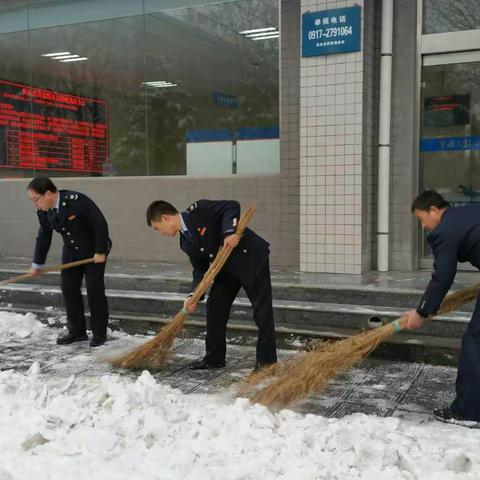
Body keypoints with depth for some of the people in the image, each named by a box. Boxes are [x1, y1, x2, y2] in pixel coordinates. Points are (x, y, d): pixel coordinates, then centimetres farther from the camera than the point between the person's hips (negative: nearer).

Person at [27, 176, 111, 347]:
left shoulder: (77, 201, -30)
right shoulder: (43, 211, -9)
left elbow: (100, 224, -25)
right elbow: (44, 237, 4)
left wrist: (100, 252, -21)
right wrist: (37, 264, 9)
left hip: (94, 251, -6)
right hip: (71, 251, 6)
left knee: (95, 290, -7)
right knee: (69, 288, 2)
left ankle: (99, 333, 4)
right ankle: (77, 331, 12)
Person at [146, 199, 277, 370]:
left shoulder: (198, 210, -15)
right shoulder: (186, 242, 7)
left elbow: (231, 206, -20)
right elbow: (200, 268, 5)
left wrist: (230, 231, -35)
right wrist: (194, 295, -9)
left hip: (251, 256, -9)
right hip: (228, 267, 9)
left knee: (262, 309, -5)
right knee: (214, 305, 8)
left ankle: (267, 361, 1)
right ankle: (214, 357, 19)